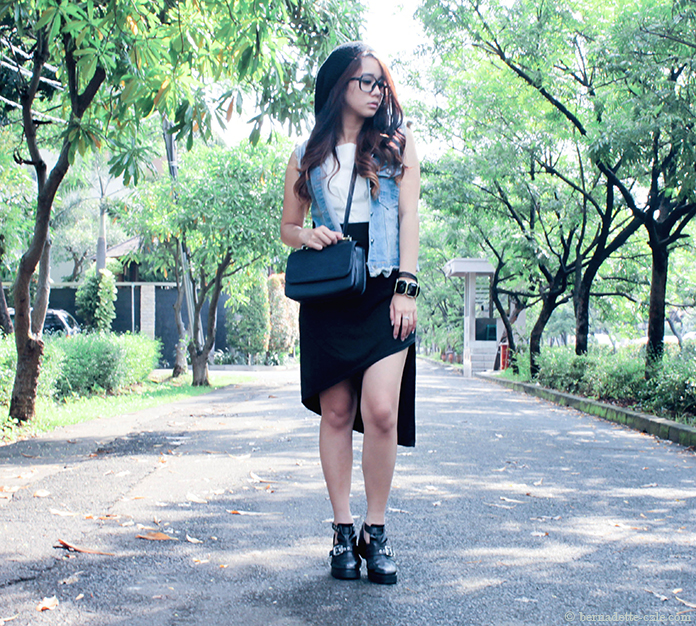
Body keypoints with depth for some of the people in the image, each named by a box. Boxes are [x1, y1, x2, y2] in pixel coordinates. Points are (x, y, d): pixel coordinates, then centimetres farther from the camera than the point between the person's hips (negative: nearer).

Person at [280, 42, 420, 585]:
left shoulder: (397, 144, 10)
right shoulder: (308, 156, 12)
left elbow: (409, 216, 4)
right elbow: (288, 225, 19)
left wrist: (406, 287, -7)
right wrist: (308, 236, -5)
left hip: (384, 292, -1)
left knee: (381, 411, -14)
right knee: (336, 413, 3)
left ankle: (376, 532, 2)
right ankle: (343, 530, 14)